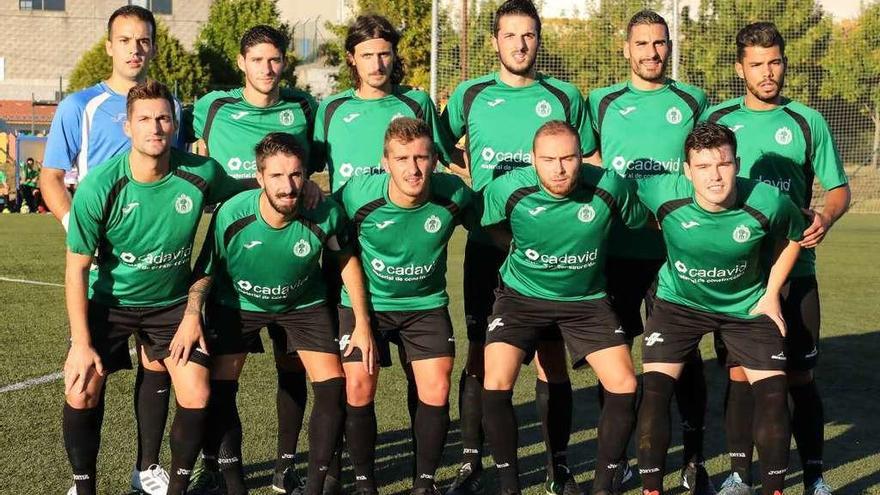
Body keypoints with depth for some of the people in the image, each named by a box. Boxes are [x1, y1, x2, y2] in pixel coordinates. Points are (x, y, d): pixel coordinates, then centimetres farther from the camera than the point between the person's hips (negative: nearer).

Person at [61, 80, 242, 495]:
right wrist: (81, 343, -16)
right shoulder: (99, 187, -23)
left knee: (196, 398, -8)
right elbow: (77, 267, -15)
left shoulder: (201, 174, -18)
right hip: (109, 301, -1)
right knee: (82, 394, -12)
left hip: (174, 301, 2)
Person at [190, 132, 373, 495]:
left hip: (303, 303, 1)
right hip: (237, 302, -1)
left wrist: (362, 322, -5)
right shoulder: (231, 216, -31)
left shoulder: (324, 214, -28)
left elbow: (347, 259, -7)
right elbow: (205, 271, -15)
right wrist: (192, 316, -33)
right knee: (218, 391, -9)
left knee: (333, 388, -9)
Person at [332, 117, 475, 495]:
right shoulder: (358, 194, -25)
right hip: (364, 300, -1)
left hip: (426, 302, 1)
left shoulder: (454, 195, -21)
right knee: (359, 388, -8)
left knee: (436, 392, -6)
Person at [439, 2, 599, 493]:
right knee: (479, 353, 3)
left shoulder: (565, 97, 5)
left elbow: (591, 163, 13)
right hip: (486, 244, 0)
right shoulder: (470, 95, 6)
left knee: (552, 355, 2)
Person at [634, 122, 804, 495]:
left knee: (773, 392, -6)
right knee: (654, 390, -11)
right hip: (679, 302, 0)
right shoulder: (663, 195, -28)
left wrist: (771, 293, -2)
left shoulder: (767, 203, -26)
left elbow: (792, 236, -1)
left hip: (747, 307, 0)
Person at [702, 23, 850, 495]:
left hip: (793, 268, -1)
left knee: (799, 375, 1)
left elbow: (839, 188, 5)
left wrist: (827, 216, -16)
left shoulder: (807, 121, 1)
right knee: (739, 372, 4)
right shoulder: (716, 118, 4)